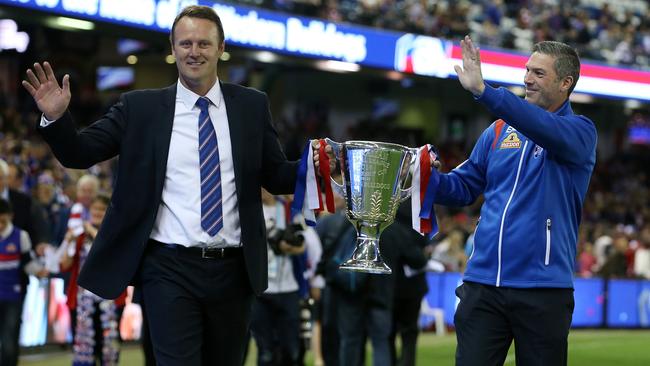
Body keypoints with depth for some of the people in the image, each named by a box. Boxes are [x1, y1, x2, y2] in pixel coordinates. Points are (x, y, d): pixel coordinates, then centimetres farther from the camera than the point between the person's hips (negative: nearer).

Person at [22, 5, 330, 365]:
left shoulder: (252, 106, 6)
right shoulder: (140, 107, 2)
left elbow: (276, 177, 10)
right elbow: (79, 154, 1)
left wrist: (314, 165, -10)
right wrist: (56, 118, -17)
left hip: (233, 269, 3)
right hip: (170, 270, -3)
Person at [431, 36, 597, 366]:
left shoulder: (579, 130, 0)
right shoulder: (499, 131, 14)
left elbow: (547, 130, -23)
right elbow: (464, 188, 16)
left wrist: (483, 90, -33)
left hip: (542, 289, -3)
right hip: (483, 284, 4)